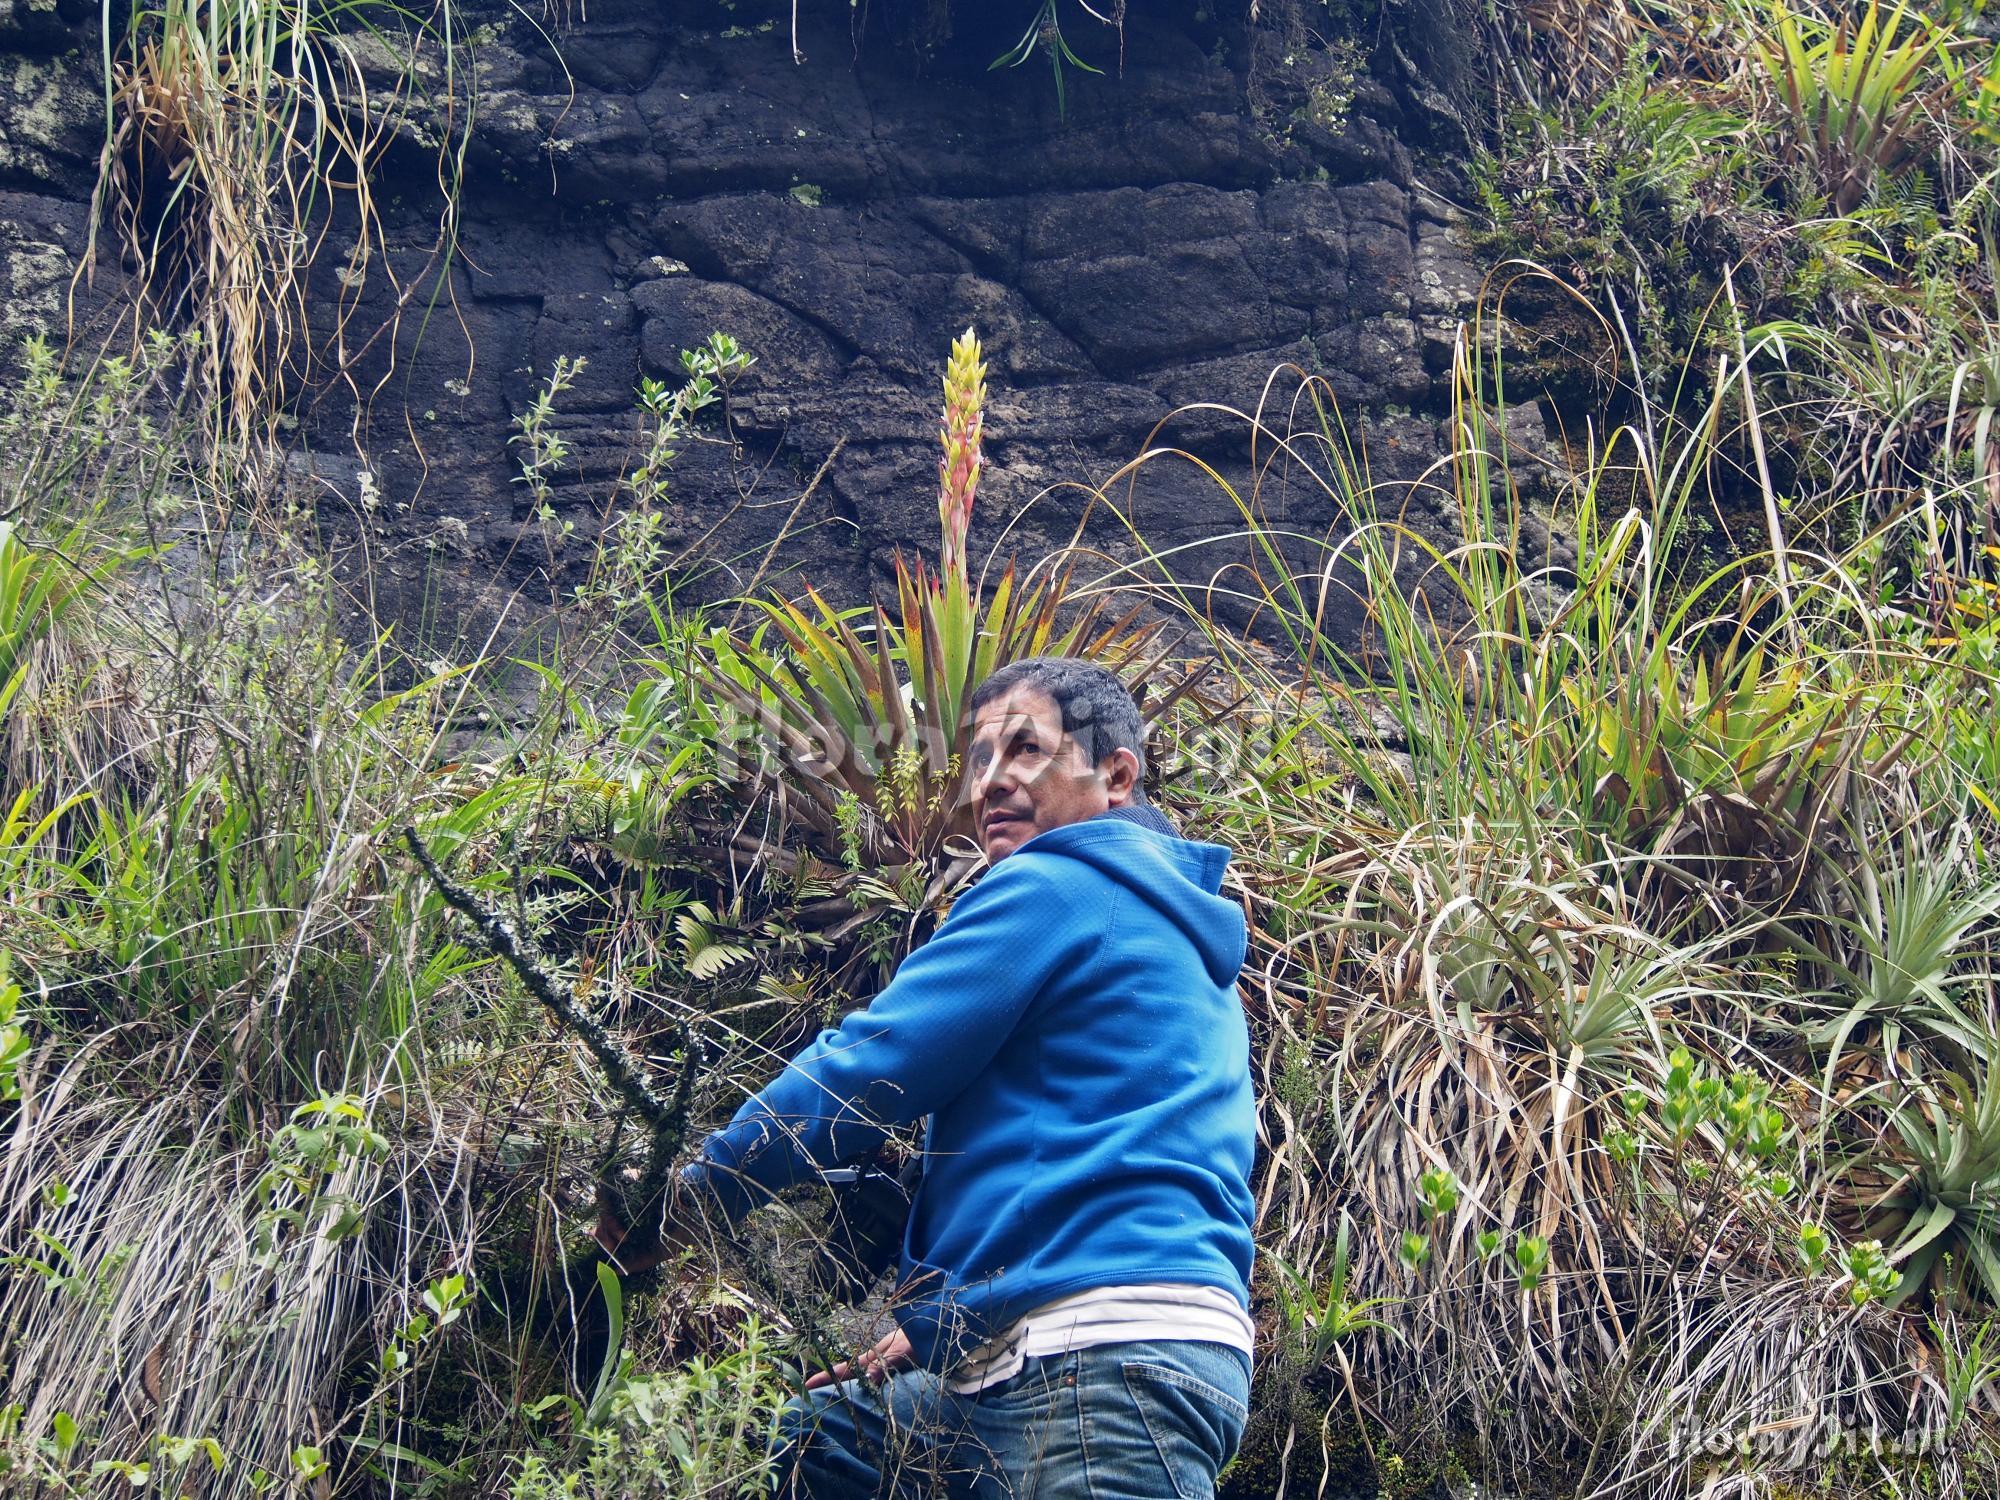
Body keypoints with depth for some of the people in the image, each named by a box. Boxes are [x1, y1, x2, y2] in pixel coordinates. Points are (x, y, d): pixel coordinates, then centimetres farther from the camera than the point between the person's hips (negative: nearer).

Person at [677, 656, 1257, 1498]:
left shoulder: (1051, 888, -5)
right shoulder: (1176, 933, 25)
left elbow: (863, 1071, -7)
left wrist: (698, 1187, 6)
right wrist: (929, 1332, 27)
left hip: (1109, 1360, -10)